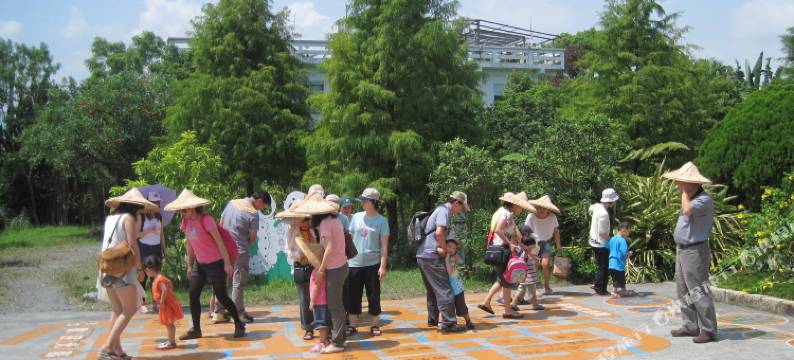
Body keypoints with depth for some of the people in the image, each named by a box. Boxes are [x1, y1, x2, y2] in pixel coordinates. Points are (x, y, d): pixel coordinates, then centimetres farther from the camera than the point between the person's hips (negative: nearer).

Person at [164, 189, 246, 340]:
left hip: (215, 263, -7)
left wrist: (227, 263, -20)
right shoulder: (186, 222, 2)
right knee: (193, 295, 0)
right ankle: (196, 330, 10)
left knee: (221, 296, -1)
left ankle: (239, 325, 16)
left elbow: (219, 241, -18)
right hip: (199, 264, 7)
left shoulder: (206, 220, -19)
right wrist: (190, 265, 15)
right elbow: (189, 244, 12)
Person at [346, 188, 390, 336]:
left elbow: (384, 245, -4)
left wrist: (383, 266, -9)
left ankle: (374, 325, 15)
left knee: (373, 296, 4)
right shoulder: (356, 217, 6)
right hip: (354, 263, 3)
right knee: (353, 296, 6)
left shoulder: (381, 221, -3)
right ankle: (352, 325, 14)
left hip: (372, 264, -3)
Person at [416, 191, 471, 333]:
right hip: (431, 256, -10)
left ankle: (433, 319, 28)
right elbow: (439, 232, -24)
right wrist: (444, 249, -12)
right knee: (444, 289, -8)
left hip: (422, 255, 10)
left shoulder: (442, 210, 22)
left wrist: (442, 248, 9)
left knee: (432, 289, 19)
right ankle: (447, 322, -8)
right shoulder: (444, 211, -9)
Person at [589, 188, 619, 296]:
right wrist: (611, 238, -9)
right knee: (604, 267, 3)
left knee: (600, 265, 21)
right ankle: (601, 289, 10)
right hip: (601, 243, -9)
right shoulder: (604, 214, -28)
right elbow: (602, 232, -24)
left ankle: (596, 284, 27)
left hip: (594, 241, 9)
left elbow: (590, 210, 24)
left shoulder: (597, 206, -2)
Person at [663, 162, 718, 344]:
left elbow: (687, 210, -33)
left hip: (695, 252, -10)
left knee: (698, 291, -8)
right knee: (683, 291, 13)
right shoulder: (692, 198, 13)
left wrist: (684, 191, -21)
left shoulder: (704, 199, -17)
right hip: (682, 250, 10)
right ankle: (691, 326, 20)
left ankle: (709, 330, -3)